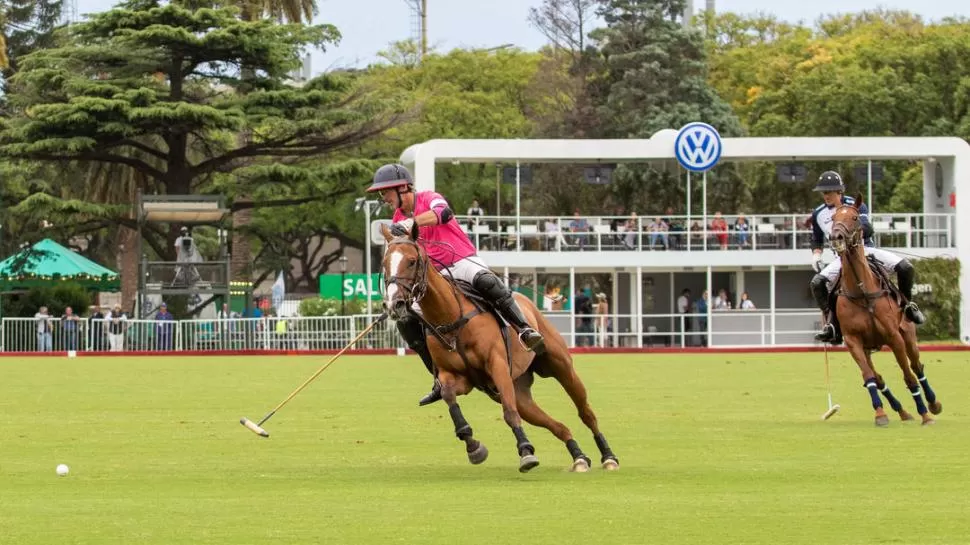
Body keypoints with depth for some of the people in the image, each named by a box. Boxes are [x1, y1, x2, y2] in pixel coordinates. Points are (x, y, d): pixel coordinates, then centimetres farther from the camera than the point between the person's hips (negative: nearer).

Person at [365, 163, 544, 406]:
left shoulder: (429, 199, -8)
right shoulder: (399, 220, 12)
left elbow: (444, 213, -34)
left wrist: (410, 223, -45)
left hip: (463, 261, -7)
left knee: (486, 281, -39)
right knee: (406, 320, -6)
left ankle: (524, 329, -40)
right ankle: (441, 379, 0)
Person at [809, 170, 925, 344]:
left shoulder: (855, 206, -7)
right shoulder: (819, 215, 4)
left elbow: (867, 229, -22)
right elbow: (817, 240, 17)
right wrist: (816, 254, -4)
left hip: (865, 250, -2)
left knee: (905, 267, -22)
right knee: (817, 282, -25)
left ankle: (908, 304, 3)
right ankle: (831, 322, -18)